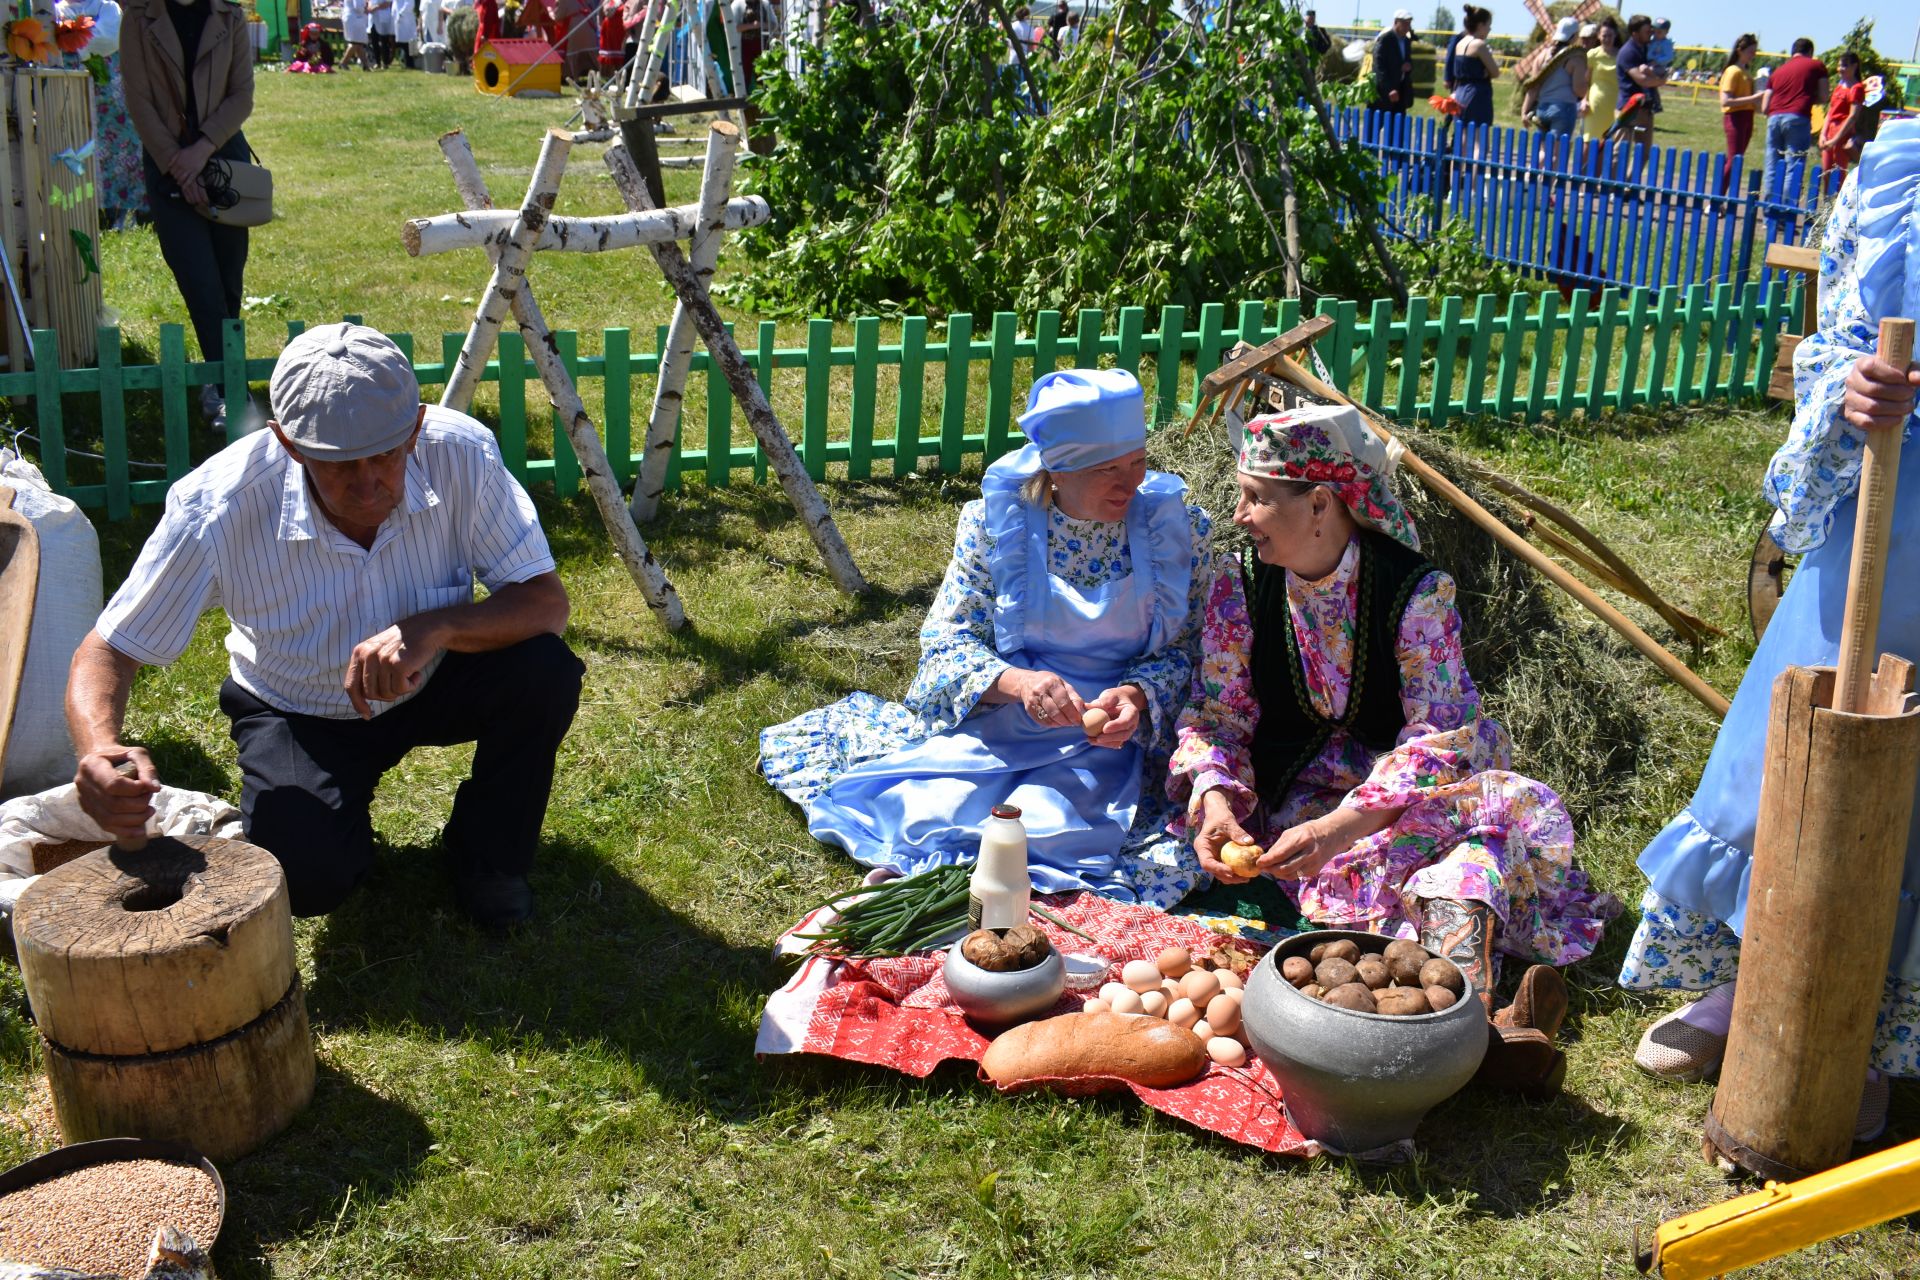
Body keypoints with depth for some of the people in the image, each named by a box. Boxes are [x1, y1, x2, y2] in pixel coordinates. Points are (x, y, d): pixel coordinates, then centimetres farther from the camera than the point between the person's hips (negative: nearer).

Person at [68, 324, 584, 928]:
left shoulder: (460, 453, -28)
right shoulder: (216, 507, -30)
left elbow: (546, 601, -24)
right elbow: (108, 651, -22)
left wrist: (435, 628, -44)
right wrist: (101, 752, -45)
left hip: (431, 682, 2)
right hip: (301, 712, -1)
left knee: (543, 669, -29)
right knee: (308, 876, -26)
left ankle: (487, 855, 0)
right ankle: (345, 819, 14)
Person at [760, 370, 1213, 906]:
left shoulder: (1173, 525, -3)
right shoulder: (995, 520, -4)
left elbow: (1184, 649, 3)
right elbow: (949, 639, -4)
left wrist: (1138, 695, -20)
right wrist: (1015, 682, -25)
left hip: (1107, 738, 0)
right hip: (996, 718, 0)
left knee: (1044, 835, -27)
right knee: (919, 818, -26)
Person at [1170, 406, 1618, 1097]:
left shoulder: (1415, 590, -13)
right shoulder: (1240, 587, -3)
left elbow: (1438, 735, -21)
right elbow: (1215, 719, -3)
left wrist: (1342, 824, -36)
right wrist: (1214, 798, -26)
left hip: (1401, 782, 0)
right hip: (1296, 792, 1)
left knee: (1502, 804, -33)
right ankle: (1480, 1023, -47)